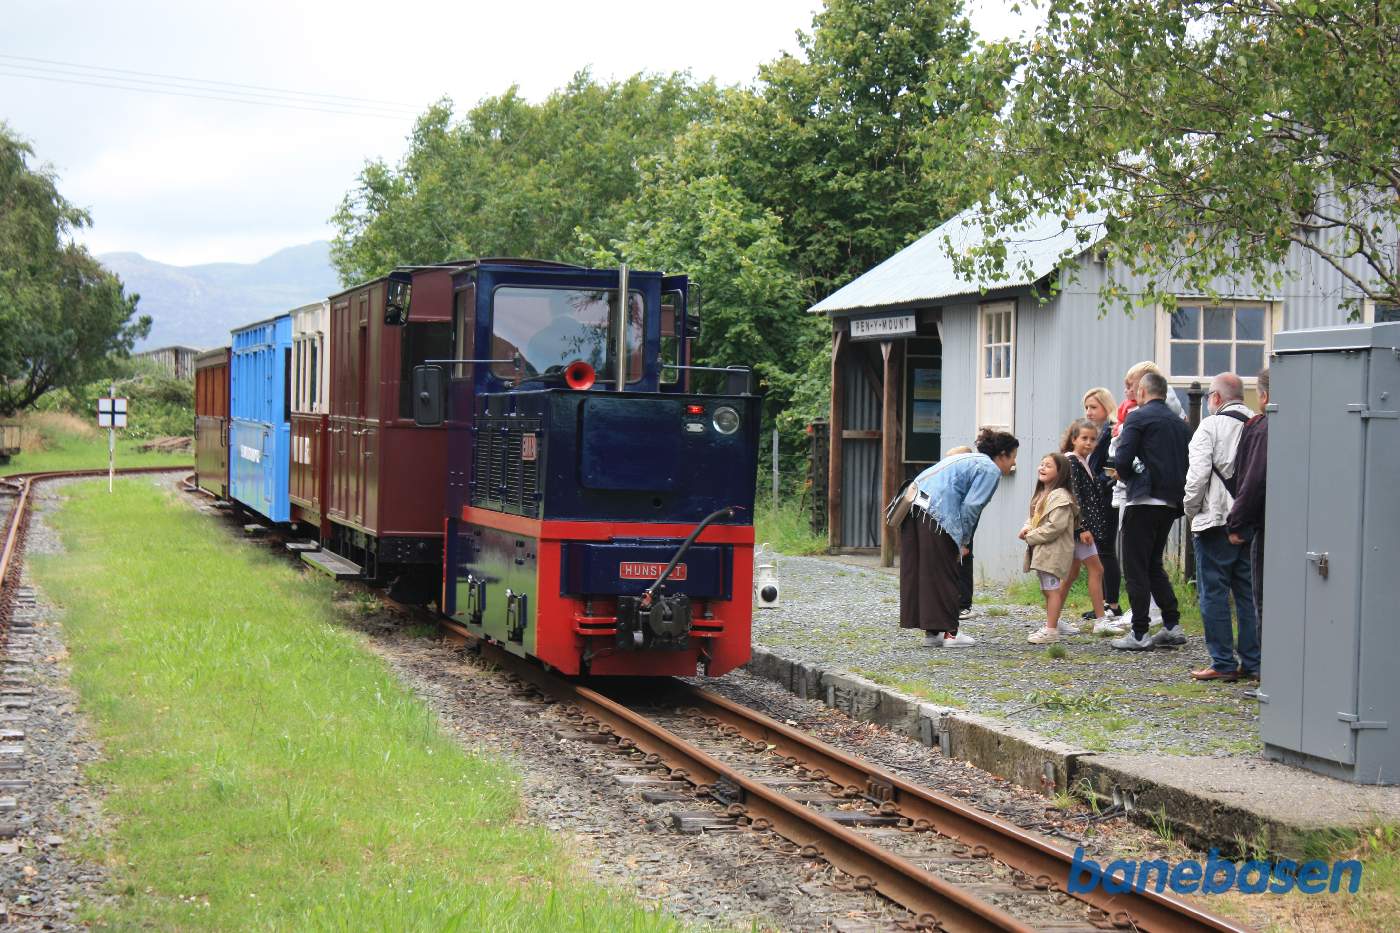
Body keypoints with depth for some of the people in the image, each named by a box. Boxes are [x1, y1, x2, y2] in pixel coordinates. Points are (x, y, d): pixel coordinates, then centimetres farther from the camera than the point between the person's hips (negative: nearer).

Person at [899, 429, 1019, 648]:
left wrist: (960, 541, 22)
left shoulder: (968, 459, 29)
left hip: (913, 509, 9)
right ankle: (948, 632, 7)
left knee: (918, 573, 10)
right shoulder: (990, 469, 2)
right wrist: (962, 543, 0)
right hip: (935, 517, -9)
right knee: (943, 576, 1)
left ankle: (931, 632, 18)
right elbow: (970, 506, -8)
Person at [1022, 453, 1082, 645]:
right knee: (1047, 589, 17)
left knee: (1052, 589, -7)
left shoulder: (1060, 496, -15)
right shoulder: (1042, 495, 17)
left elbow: (1056, 526, -22)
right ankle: (1053, 623, 28)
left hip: (1053, 551, -10)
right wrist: (1027, 528, -1)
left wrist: (1031, 537, -14)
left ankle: (1051, 630, -5)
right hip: (1041, 550, 10)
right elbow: (1033, 517, 23)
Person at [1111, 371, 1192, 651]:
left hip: (1143, 501, -7)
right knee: (1153, 564, 19)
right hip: (1171, 502, 7)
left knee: (1135, 567, -1)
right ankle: (1172, 626, 14)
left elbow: (1122, 460, -14)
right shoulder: (1180, 423, 14)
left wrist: (1128, 477, 5)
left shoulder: (1137, 418, -7)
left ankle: (1139, 633, -2)